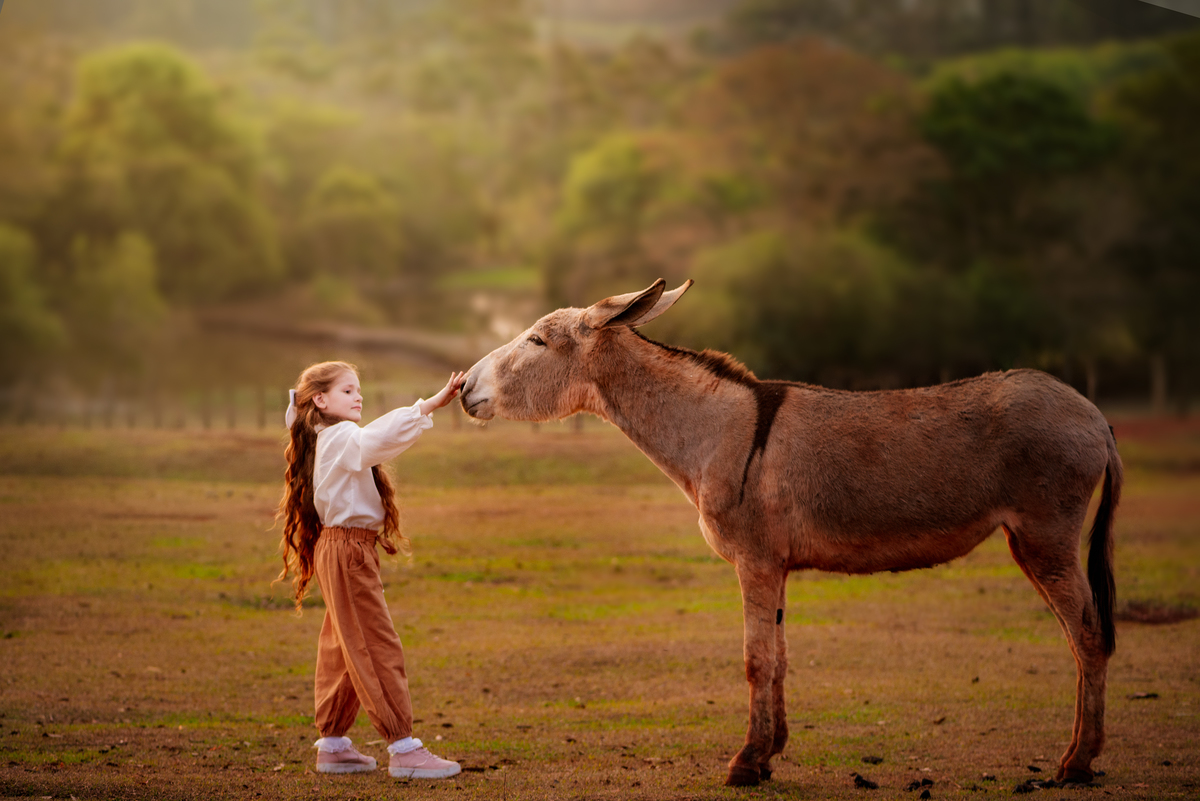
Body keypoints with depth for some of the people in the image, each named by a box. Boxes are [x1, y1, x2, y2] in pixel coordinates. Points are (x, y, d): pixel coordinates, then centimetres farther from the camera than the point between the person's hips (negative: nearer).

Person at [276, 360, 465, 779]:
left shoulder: (326, 439, 15)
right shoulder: (341, 438, -15)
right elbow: (383, 435, -33)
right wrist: (430, 405, -40)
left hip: (339, 551, 11)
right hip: (348, 551, -11)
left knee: (341, 650, 14)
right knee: (377, 647, -10)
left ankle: (332, 745, 20)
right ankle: (403, 748, -10)